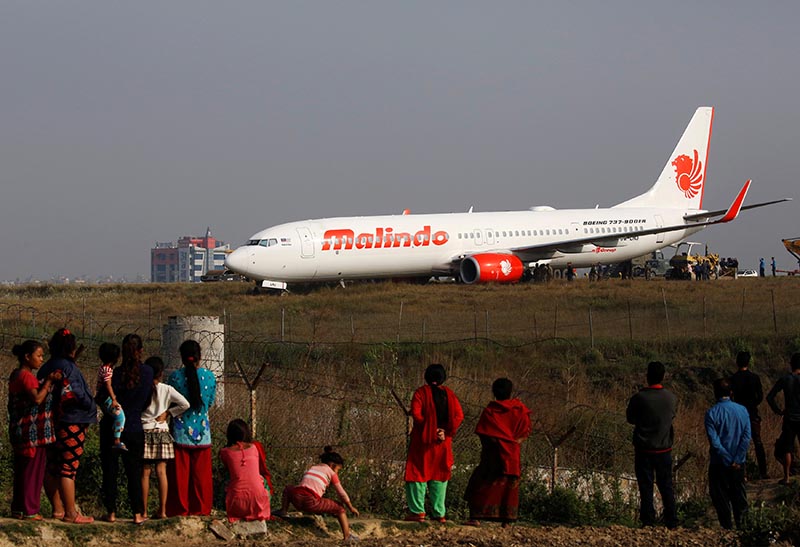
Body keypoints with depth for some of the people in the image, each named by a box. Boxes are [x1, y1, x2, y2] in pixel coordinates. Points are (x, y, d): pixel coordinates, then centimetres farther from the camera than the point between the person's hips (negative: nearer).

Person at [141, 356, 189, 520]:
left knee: (145, 472, 1)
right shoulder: (167, 390, -1)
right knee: (161, 471, 3)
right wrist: (168, 412, 4)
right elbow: (185, 404, -4)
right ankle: (162, 510, 1)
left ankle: (143, 511, 0)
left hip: (144, 431, -1)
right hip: (162, 431, 1)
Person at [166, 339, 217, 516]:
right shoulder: (209, 376, -3)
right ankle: (201, 509, 12)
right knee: (201, 474, 9)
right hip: (202, 432, 2)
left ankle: (179, 509, 5)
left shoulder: (175, 377, -9)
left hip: (181, 432, -2)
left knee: (179, 474, 5)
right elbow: (210, 402, 8)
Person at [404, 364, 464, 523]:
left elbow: (416, 414, -17)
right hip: (443, 442, 4)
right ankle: (439, 513, 7)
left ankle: (417, 511, -8)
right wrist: (447, 432, -2)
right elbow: (459, 416, -2)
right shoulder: (449, 394, 5)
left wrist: (429, 428, -7)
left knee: (417, 474, 1)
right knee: (439, 475, 11)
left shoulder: (421, 393, -5)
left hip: (423, 440, -4)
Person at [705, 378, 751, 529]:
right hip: (739, 464, 3)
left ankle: (727, 527, 8)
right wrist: (737, 460, -9)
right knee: (739, 495, 14)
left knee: (721, 497, 7)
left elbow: (714, 441, -16)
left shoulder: (712, 413, -12)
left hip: (719, 464, -3)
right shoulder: (742, 410, -2)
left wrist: (728, 460, -11)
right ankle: (742, 524, 14)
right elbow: (747, 437, -7)